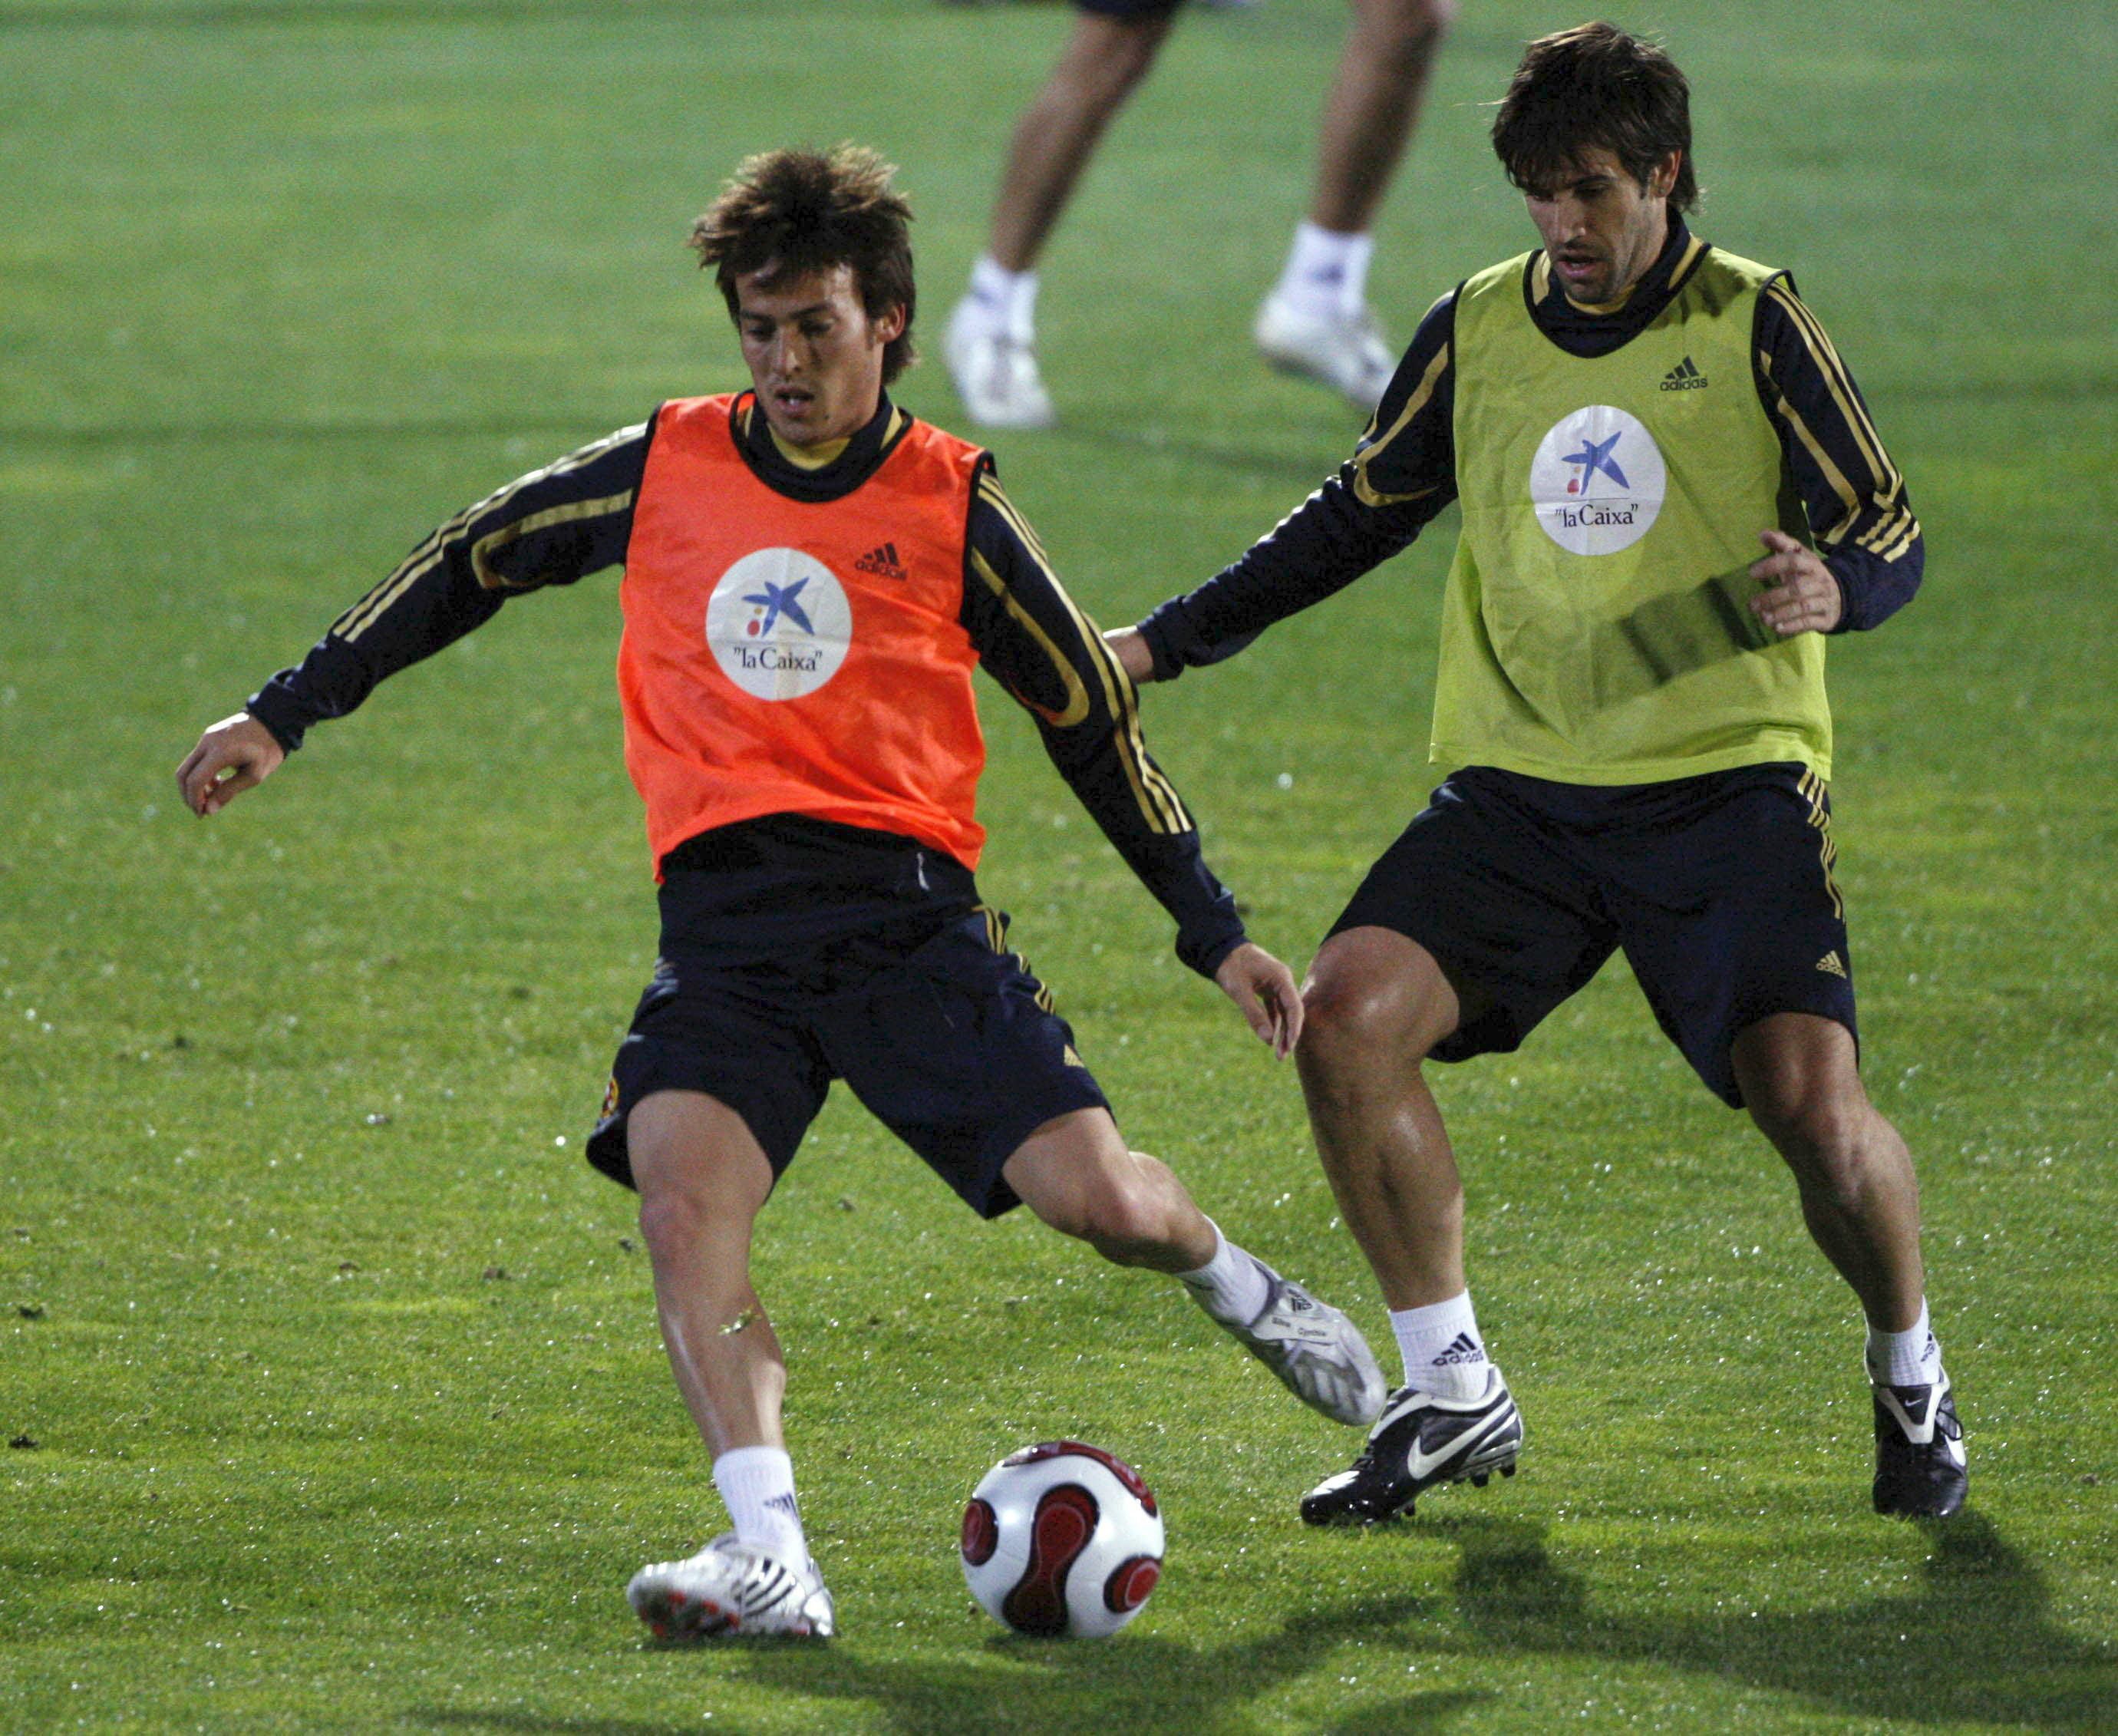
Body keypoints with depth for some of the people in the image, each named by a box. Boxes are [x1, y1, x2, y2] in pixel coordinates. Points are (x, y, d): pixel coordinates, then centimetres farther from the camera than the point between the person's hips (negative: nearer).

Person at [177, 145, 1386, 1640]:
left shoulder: (952, 508, 4)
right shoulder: (665, 470, 9)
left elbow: (1094, 719, 12)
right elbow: (471, 564, 22)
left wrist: (1216, 933, 13)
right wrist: (286, 714, 22)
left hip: (907, 910, -1)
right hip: (726, 925, 1)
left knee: (1100, 1198, -11)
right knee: (681, 1189, -26)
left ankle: (1237, 1286, 27)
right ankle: (770, 1558, -34)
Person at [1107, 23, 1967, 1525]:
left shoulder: (1753, 324, -2)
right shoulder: (1477, 333, 8)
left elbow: (1889, 540, -3)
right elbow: (1360, 514, 21)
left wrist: (1832, 590, -27)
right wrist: (1163, 646, 17)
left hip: (1729, 783, -3)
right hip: (1519, 788, 3)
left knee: (1811, 1096, -19)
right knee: (1347, 1017, -18)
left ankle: (1912, 1378, 12)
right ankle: (1454, 1397, -2)